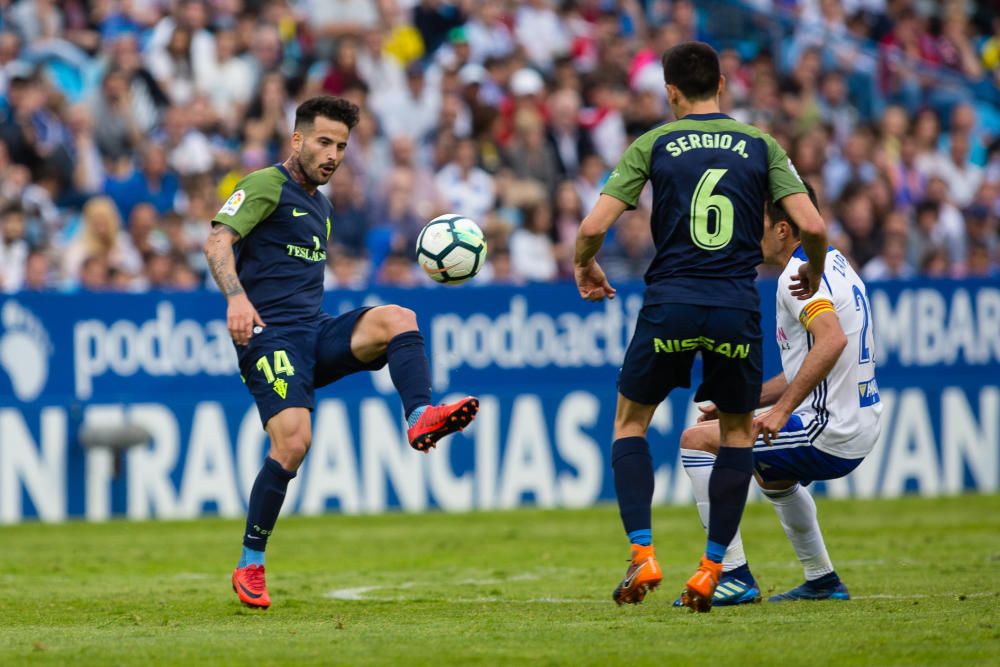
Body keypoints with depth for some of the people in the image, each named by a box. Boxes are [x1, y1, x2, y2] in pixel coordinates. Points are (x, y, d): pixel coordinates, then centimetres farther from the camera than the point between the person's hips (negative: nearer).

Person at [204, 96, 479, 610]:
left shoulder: (320, 206, 24)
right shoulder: (266, 186, -2)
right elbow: (218, 240, -16)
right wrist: (237, 297, -33)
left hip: (316, 335, 7)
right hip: (270, 335, -7)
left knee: (398, 319, -18)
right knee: (293, 440, -23)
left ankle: (420, 418, -38)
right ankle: (250, 565, -11)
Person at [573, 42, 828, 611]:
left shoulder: (653, 145, 4)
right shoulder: (761, 146, 7)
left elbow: (594, 227, -3)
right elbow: (813, 226, -3)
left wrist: (584, 267, 18)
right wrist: (813, 274, 18)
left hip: (669, 307, -1)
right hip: (737, 309, 1)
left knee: (631, 420, 19)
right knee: (739, 432, 20)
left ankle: (643, 554, 3)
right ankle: (712, 569, 11)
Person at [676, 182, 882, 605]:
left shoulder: (798, 275, -14)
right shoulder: (834, 264, 17)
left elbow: (832, 340, -33)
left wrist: (782, 410, -33)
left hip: (829, 433, -11)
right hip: (862, 429, 11)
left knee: (697, 440, -9)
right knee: (770, 469, 38)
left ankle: (734, 576, -11)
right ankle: (822, 581, 37)